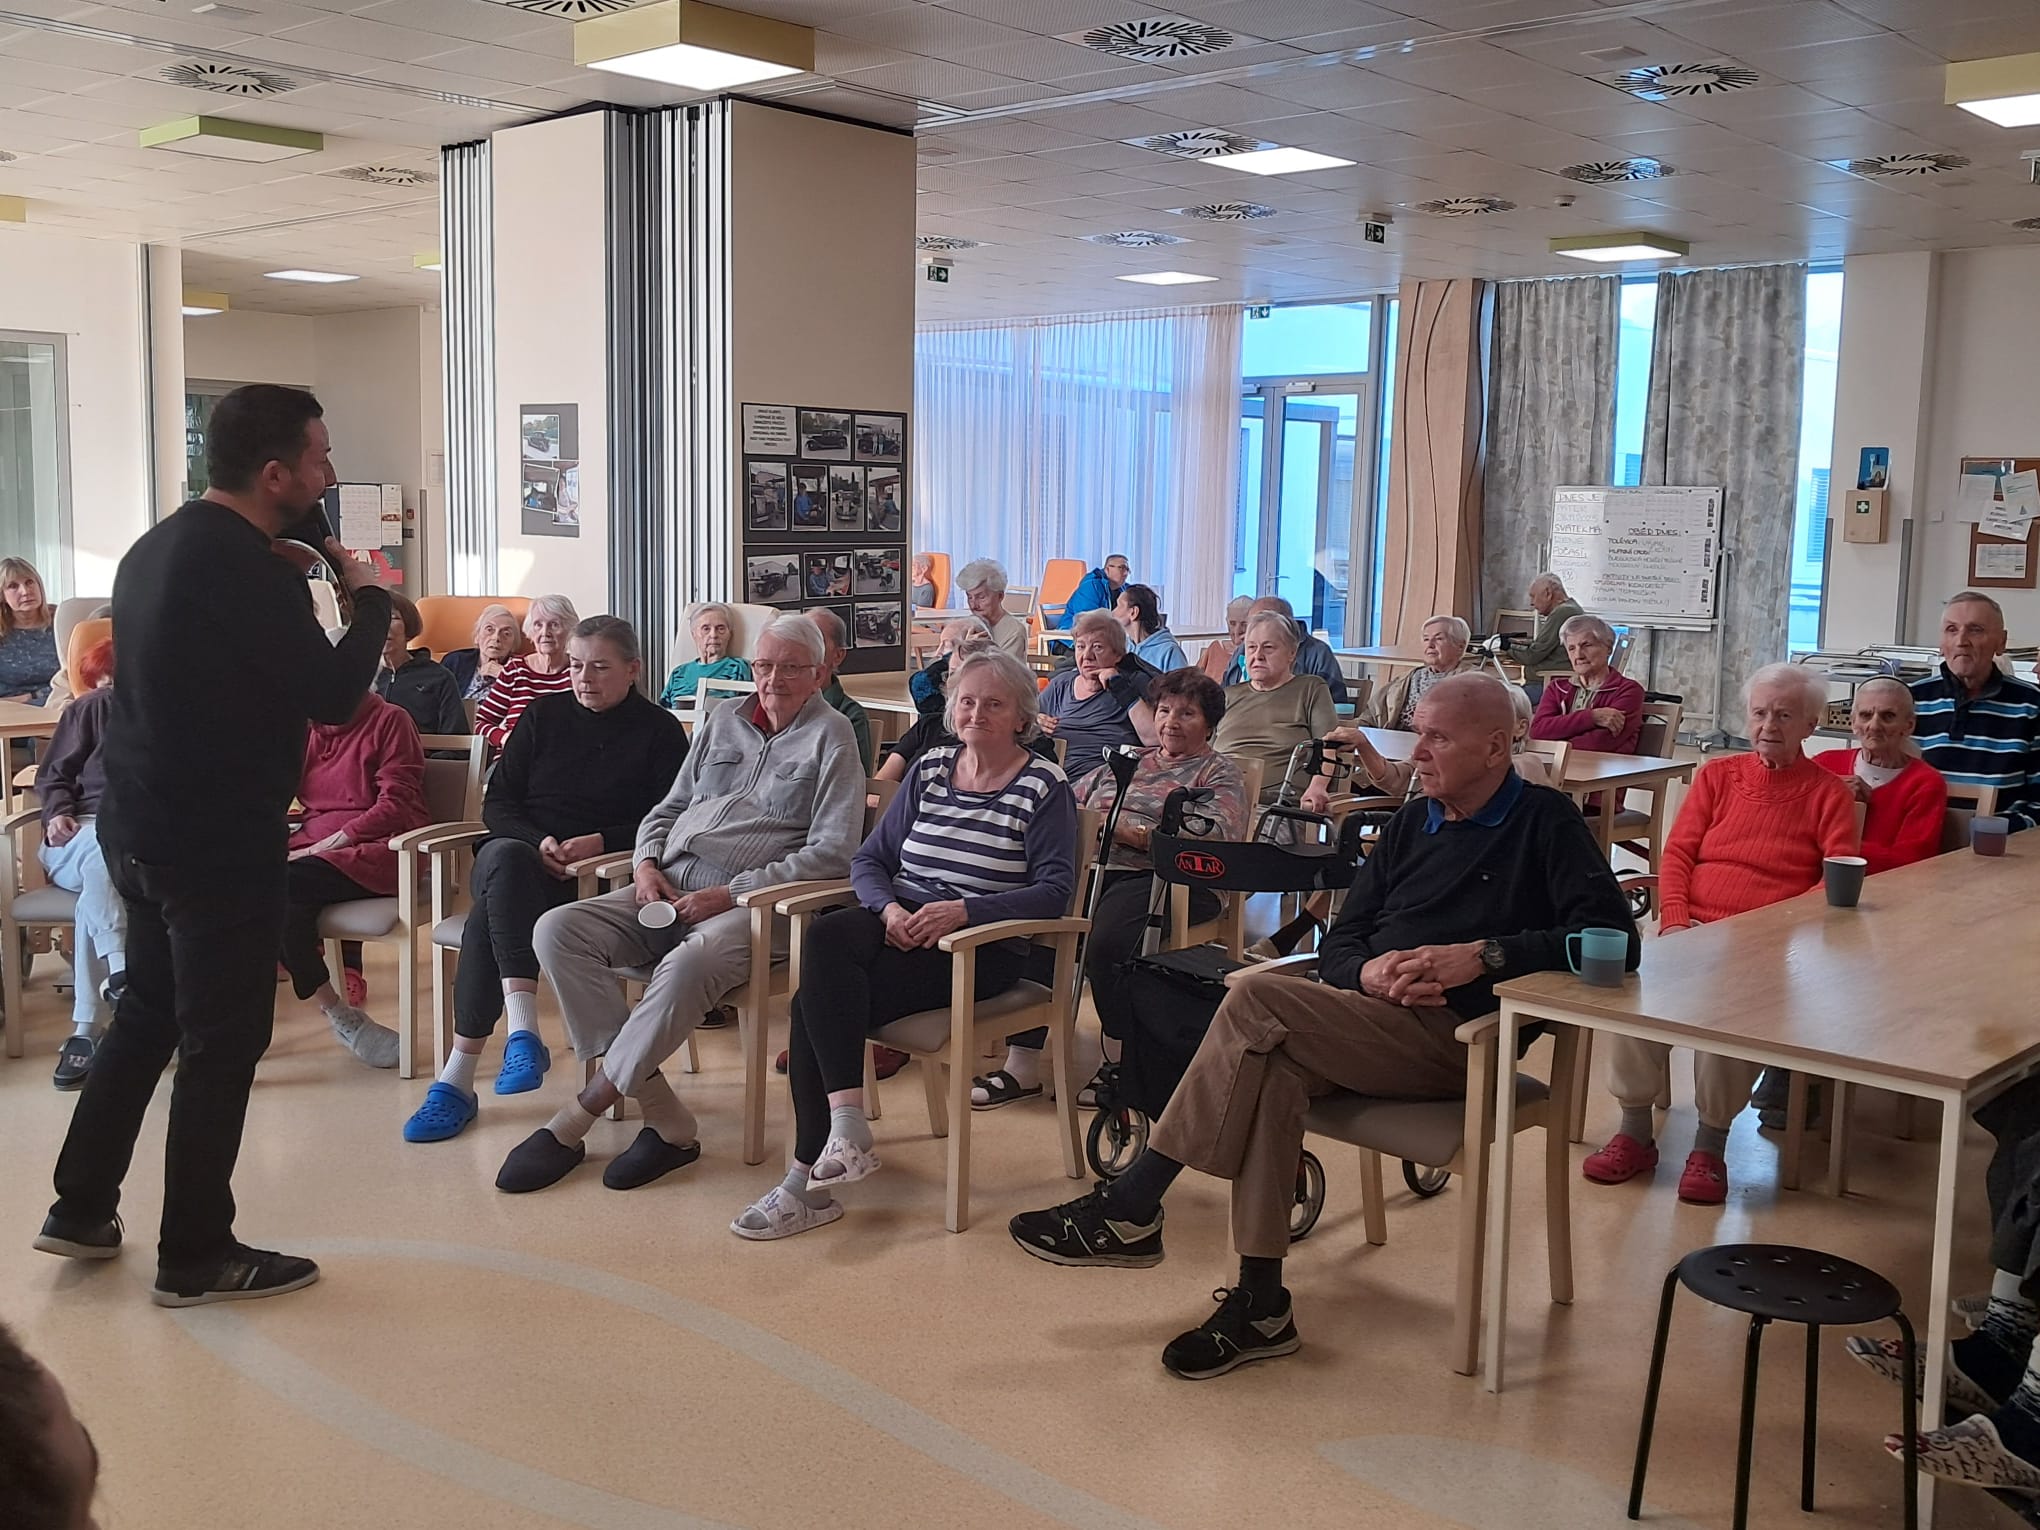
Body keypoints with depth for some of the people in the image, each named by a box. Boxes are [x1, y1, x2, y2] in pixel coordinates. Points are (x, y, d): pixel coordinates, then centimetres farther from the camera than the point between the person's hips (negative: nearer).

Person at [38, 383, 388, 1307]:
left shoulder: (158, 546, 10)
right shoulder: (249, 568, -21)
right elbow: (334, 695, -19)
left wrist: (311, 583, 13)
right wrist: (368, 599, -4)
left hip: (137, 827, 9)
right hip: (220, 841, -9)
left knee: (147, 1011, 22)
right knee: (222, 1040, 2)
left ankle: (80, 1210, 31)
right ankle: (195, 1257, 11)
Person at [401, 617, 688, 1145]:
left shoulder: (660, 731, 9)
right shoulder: (543, 715, 17)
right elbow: (498, 803, 11)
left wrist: (600, 842, -14)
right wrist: (539, 843, -9)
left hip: (596, 877, -3)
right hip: (518, 852, 3)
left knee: (489, 916, -33)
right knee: (505, 858, -37)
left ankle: (458, 1078, -36)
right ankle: (522, 1029, -48)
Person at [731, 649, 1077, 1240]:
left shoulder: (1044, 788, -1)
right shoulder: (928, 770, 15)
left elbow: (1055, 890, -10)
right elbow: (869, 858, 15)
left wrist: (962, 910, -21)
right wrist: (887, 906, -8)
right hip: (899, 924, 5)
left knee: (816, 1002, -26)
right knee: (824, 938, -30)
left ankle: (809, 1180, -19)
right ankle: (845, 1125, -30)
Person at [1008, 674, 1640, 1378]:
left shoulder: (1544, 823, 3)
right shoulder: (1412, 824, 20)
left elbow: (1613, 936, -11)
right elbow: (1337, 945, 17)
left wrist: (1483, 955, -19)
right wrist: (1369, 970, -7)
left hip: (1454, 1038, -6)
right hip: (1369, 1018, 6)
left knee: (1256, 1001, -25)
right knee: (1271, 1067, -28)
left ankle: (1130, 1207, -18)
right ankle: (1260, 1305, -24)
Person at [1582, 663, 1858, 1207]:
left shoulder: (1827, 794, 9)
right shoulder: (1718, 776, 18)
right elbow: (1677, 853, 12)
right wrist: (1673, 920, -6)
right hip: (1693, 928, 3)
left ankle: (1710, 1145, -15)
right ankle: (1635, 1132, -12)